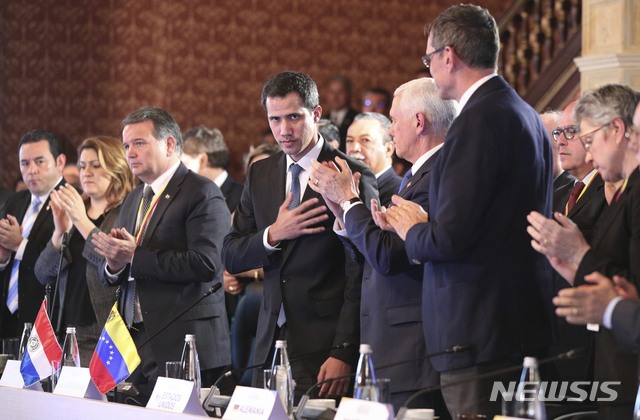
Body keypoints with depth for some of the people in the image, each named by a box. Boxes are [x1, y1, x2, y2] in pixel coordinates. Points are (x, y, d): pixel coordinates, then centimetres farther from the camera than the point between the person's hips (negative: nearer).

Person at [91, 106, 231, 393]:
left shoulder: (202, 194, -6)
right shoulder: (133, 200, 20)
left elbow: (206, 264, -20)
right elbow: (109, 279, 21)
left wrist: (135, 258, -17)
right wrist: (114, 264, -4)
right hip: (135, 346, 7)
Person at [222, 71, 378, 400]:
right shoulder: (260, 175, 13)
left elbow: (360, 278, -9)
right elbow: (231, 258, 12)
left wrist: (343, 354, -15)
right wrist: (273, 235, -8)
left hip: (323, 348, -5)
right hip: (271, 344, 5)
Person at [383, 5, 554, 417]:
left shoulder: (479, 120, -16)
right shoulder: (526, 116, 14)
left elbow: (451, 238, -21)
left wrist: (413, 231, 0)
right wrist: (428, 226, 15)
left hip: (481, 336, -10)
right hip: (524, 322, 10)